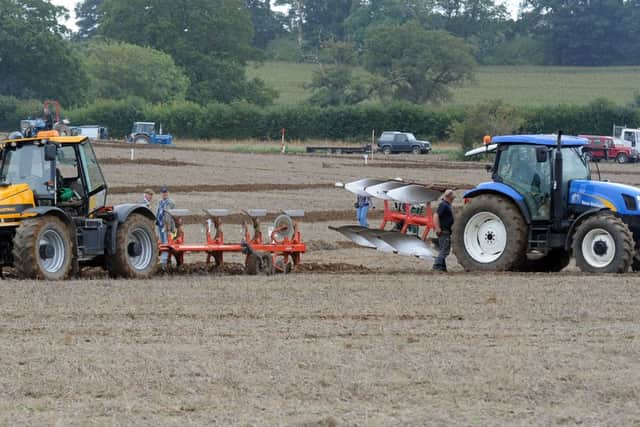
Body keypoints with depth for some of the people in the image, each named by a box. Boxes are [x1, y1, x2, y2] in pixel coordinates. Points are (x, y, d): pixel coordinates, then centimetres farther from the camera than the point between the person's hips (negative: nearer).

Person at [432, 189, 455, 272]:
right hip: (443, 231, -10)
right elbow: (436, 216, -24)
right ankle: (437, 266, -13)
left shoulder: (447, 205, 17)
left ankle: (442, 267, 14)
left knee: (444, 250, 12)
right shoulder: (443, 205, -15)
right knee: (444, 250, -11)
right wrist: (438, 229, -26)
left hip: (446, 232, 10)